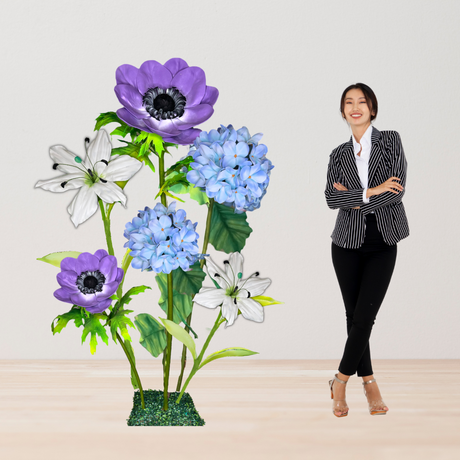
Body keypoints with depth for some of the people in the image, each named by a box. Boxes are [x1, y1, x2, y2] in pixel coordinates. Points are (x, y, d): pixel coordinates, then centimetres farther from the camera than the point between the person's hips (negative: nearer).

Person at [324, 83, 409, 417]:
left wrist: (353, 199, -9)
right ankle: (369, 382, 16)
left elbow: (397, 191, -10)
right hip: (348, 243, 2)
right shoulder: (339, 154, 8)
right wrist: (370, 192, -17)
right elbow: (332, 198, -7)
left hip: (382, 245, -2)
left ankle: (341, 381, 6)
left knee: (364, 316, -7)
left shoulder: (391, 141, 1)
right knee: (354, 315, 4)